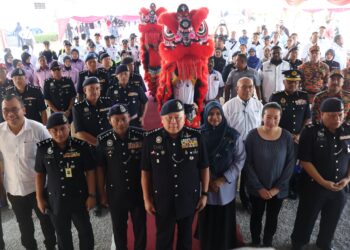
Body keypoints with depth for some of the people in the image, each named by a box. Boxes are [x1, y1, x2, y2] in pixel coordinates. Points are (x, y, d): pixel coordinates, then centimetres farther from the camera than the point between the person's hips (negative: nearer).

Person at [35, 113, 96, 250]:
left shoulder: (81, 146, -14)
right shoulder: (43, 148, -8)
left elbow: (89, 171, -7)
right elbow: (40, 174, 2)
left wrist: (91, 195, -7)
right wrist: (39, 198, 4)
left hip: (79, 198, -1)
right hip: (55, 200, 2)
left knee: (85, 231, 15)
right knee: (62, 235, 20)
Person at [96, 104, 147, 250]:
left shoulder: (141, 136, -13)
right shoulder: (103, 140, -10)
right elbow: (100, 168, -2)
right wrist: (102, 193, 2)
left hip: (138, 191, 0)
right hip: (115, 192, 1)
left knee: (140, 226, 16)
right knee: (118, 228, 19)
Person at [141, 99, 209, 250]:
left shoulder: (196, 137, -10)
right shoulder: (151, 139, -12)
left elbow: (204, 168, -1)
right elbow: (145, 172, -4)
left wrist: (204, 193, 1)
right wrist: (147, 199, -2)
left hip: (189, 199, 1)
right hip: (162, 200, -1)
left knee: (186, 237, 22)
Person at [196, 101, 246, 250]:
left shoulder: (233, 135, -9)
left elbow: (240, 160, -6)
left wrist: (223, 179, -12)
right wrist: (207, 181, -10)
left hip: (226, 186, 0)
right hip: (205, 186, 1)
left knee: (225, 220, 12)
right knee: (207, 220, 14)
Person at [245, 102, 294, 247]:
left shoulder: (287, 137, -11)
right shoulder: (253, 135, -15)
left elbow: (290, 164, -6)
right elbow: (248, 163, -12)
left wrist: (277, 187, -10)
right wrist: (259, 187, -13)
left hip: (278, 189, 1)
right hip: (257, 189, -1)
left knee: (272, 218, 21)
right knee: (256, 216, 20)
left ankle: (268, 243, 46)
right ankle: (255, 243, 44)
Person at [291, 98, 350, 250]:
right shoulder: (311, 132, -16)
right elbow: (305, 161, -16)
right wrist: (323, 182, -17)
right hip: (314, 186, -4)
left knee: (331, 220, 21)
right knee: (306, 218, 12)